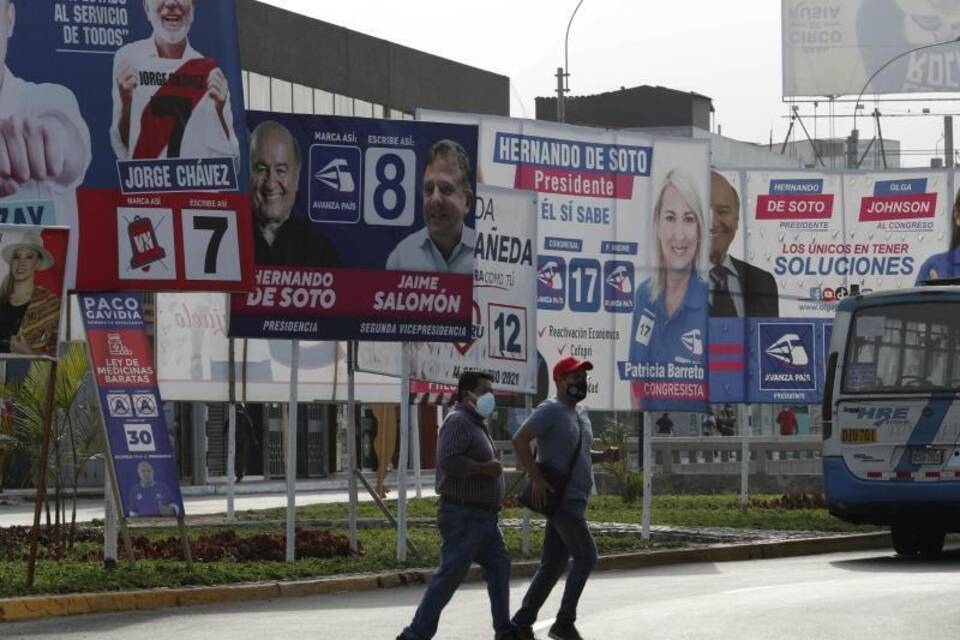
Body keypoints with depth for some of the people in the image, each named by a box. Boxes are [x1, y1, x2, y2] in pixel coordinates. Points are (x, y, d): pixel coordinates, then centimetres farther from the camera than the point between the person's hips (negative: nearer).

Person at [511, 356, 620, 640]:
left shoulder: (581, 413, 18)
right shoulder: (551, 410, -11)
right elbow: (519, 440, -19)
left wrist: (603, 456, 7)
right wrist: (537, 479, -23)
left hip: (575, 499, 9)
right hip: (561, 498, -9)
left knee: (553, 565, 9)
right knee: (586, 556, -10)